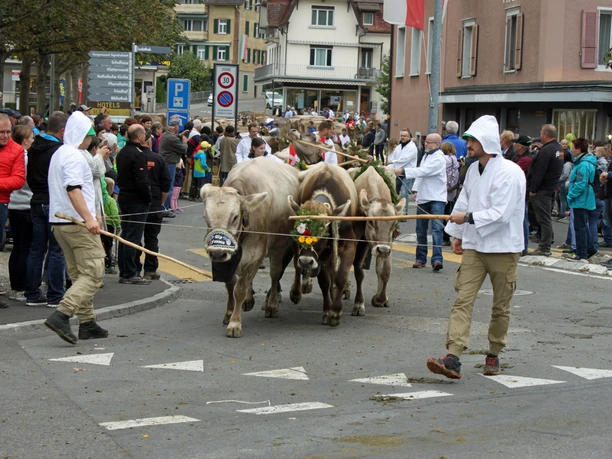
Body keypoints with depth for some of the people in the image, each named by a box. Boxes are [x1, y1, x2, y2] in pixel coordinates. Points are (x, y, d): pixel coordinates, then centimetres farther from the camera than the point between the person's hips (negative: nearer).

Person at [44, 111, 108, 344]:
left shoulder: (59, 154, 20)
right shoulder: (74, 156, -12)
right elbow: (73, 189, -25)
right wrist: (88, 218, -31)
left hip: (59, 222, 10)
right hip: (78, 223, -10)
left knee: (79, 274, 13)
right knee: (93, 274, -10)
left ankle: (87, 324, 13)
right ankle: (61, 316, -21)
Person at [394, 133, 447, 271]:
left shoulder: (439, 159, -14)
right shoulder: (426, 155, 14)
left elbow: (423, 171, -23)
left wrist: (403, 171, -25)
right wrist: (416, 190, 11)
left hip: (437, 198, -9)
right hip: (423, 198, 9)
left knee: (437, 228, -17)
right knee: (421, 230, 11)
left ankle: (437, 259, -23)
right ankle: (421, 258, 20)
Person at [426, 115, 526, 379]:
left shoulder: (509, 172, -15)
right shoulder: (474, 170, 9)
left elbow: (502, 213, -22)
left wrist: (468, 218, -18)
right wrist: (457, 234, 18)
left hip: (503, 249, -6)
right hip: (474, 247, 6)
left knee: (501, 307, 9)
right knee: (463, 300, -8)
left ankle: (494, 354, 27)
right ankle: (453, 359, -17)